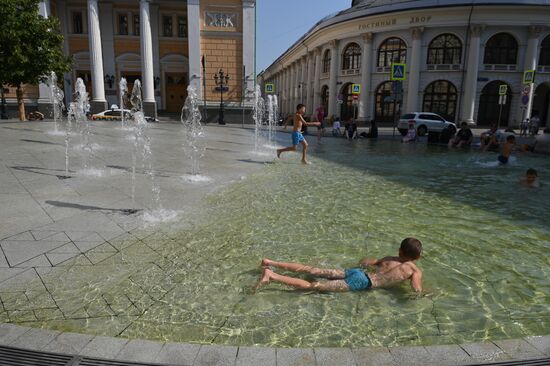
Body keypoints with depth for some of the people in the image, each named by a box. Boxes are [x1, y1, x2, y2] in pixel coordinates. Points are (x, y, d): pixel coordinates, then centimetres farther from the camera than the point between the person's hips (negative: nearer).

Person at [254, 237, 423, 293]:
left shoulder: (389, 259, 25)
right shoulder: (415, 271, 7)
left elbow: (366, 262, 31)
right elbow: (417, 294, -6)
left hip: (355, 272, 6)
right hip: (361, 282, -6)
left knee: (312, 270, 4)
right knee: (314, 286, -15)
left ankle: (271, 263, 1)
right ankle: (272, 276, -26)